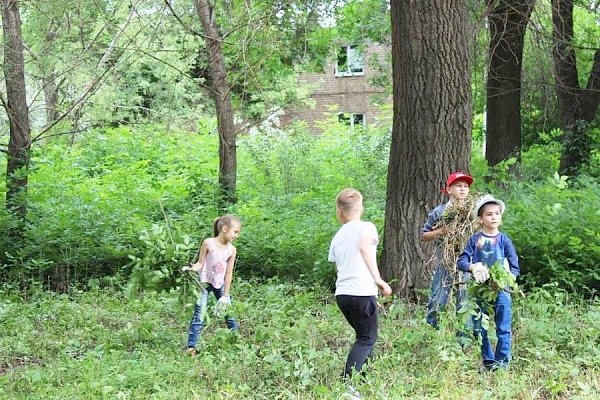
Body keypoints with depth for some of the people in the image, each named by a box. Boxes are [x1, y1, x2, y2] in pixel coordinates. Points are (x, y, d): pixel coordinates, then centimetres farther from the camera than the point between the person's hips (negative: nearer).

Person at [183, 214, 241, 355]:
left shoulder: (232, 250, -6)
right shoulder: (208, 243, -16)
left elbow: (228, 274, -4)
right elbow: (200, 264, -10)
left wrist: (225, 295, -3)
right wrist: (191, 269, -32)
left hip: (220, 285, 4)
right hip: (204, 283, -4)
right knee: (199, 315, -9)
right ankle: (191, 346, -7)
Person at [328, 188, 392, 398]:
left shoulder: (337, 237, 19)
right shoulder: (366, 227, 2)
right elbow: (365, 248, -18)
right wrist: (379, 280, -17)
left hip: (342, 293, 6)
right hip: (362, 292, -6)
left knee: (364, 337, 20)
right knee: (367, 339, 0)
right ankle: (346, 382, -14)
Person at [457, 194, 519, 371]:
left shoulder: (504, 240, 1)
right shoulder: (475, 240, 3)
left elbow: (515, 267, 2)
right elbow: (461, 262, -1)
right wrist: (473, 267, -21)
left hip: (501, 290, -1)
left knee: (503, 328, -2)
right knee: (480, 328, 7)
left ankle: (502, 361, 6)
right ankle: (488, 361, 20)